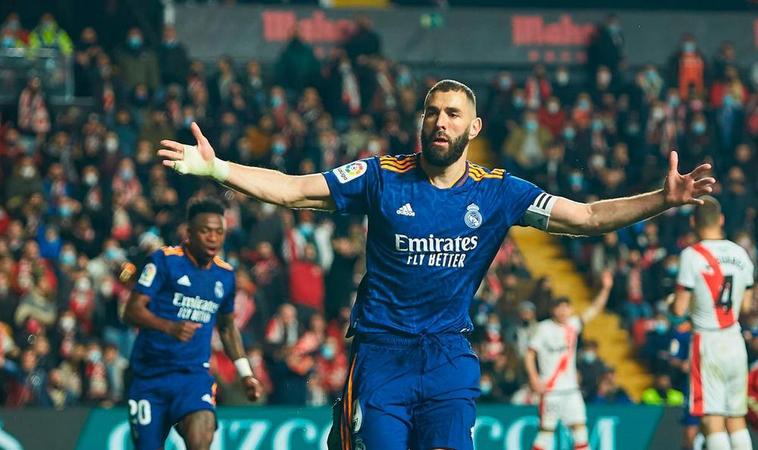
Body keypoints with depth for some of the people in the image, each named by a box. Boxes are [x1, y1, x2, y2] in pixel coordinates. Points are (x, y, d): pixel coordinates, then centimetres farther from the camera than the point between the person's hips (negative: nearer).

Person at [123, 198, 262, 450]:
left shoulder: (225, 274, 10)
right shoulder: (165, 260, -6)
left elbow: (227, 327, 25)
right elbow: (132, 310, -11)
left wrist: (245, 373, 20)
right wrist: (170, 327, -28)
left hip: (194, 373, 2)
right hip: (149, 374, -2)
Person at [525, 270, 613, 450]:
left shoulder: (572, 325, 8)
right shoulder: (544, 328, -5)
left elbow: (595, 309, 6)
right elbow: (530, 354, -5)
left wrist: (605, 289, -7)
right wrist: (534, 378, -15)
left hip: (571, 388, 5)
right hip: (550, 389, -5)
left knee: (580, 428, -1)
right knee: (546, 430, -5)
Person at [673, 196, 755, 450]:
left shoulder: (692, 256, -11)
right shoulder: (740, 255, 6)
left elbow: (680, 309, -11)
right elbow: (746, 305, 13)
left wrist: (676, 298, 10)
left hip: (708, 343, -5)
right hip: (735, 341, 5)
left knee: (712, 420, -6)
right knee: (737, 419, 12)